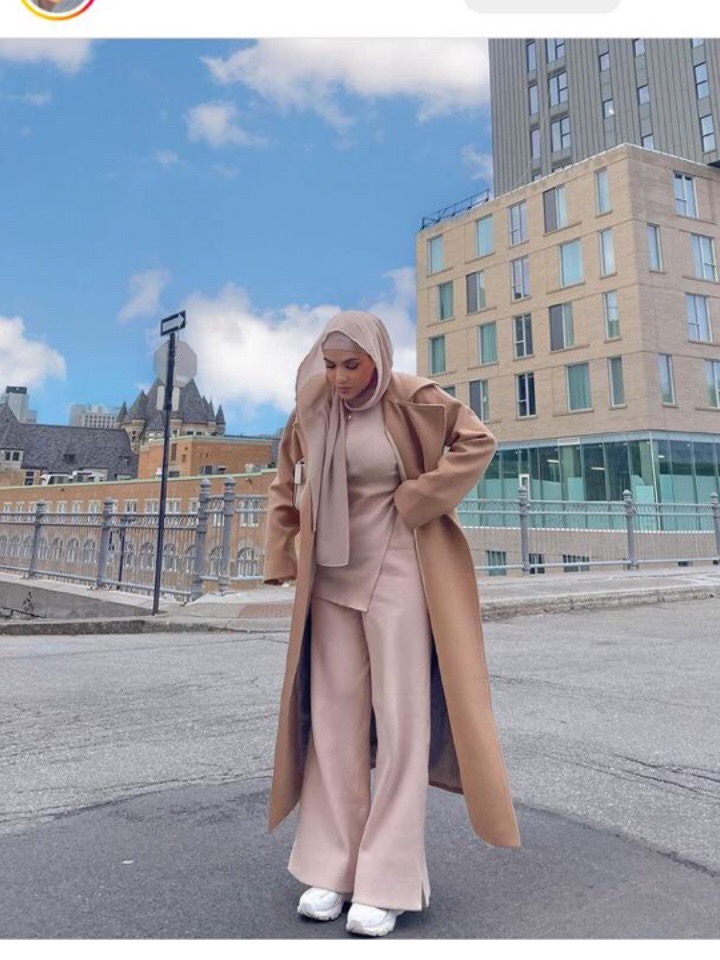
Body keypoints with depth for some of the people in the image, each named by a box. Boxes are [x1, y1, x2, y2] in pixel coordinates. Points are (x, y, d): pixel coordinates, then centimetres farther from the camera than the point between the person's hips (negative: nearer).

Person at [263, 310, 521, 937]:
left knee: (400, 720, -1)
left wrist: (414, 502, -14)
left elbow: (478, 442, -9)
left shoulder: (411, 399, -8)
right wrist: (283, 556, 9)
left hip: (396, 575, -4)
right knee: (334, 718, 6)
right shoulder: (312, 410, 4)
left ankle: (388, 882, 11)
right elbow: (285, 484, 16)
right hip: (331, 580, 5)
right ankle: (332, 868, 19)